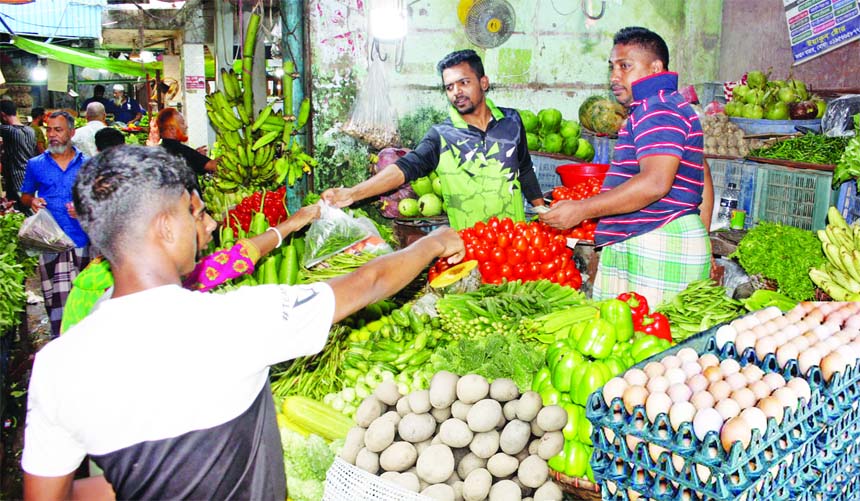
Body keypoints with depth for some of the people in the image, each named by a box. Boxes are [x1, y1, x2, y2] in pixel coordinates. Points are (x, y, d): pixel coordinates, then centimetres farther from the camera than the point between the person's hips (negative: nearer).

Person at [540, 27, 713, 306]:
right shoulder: (673, 107, 25)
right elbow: (704, 184, 26)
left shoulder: (656, 110, -11)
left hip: (656, 245, -11)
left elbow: (655, 183, -25)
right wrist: (700, 242, 27)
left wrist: (581, 210, -21)